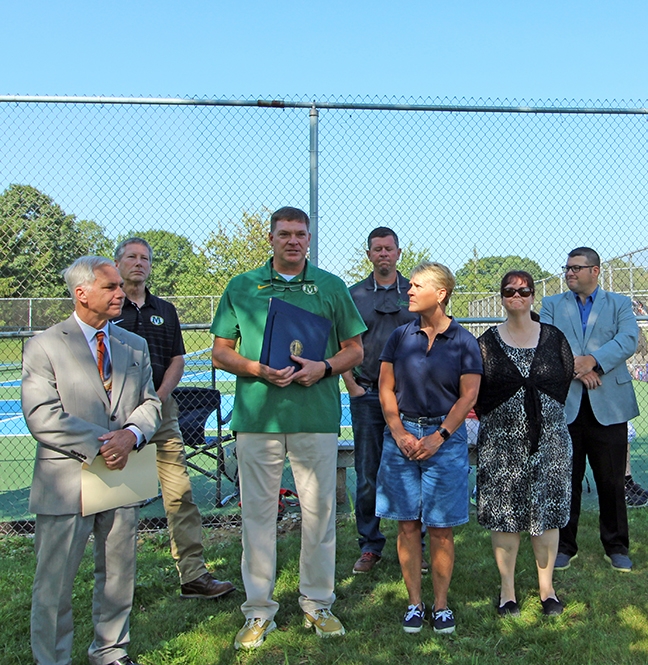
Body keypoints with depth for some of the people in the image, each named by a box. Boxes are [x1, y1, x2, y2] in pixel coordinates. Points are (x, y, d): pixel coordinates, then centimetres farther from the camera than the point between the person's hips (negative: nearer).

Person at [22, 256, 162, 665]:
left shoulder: (135, 346, 11)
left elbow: (151, 403, 8)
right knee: (55, 584, 6)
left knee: (119, 576, 16)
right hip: (67, 483, -4)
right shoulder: (44, 347, -5)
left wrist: (132, 434, -13)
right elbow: (42, 417, -13)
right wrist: (99, 445, -19)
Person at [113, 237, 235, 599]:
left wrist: (157, 398, -4)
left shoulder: (164, 310, 16)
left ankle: (194, 575, 4)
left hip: (160, 409, 3)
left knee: (181, 494, -1)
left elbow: (177, 360, 12)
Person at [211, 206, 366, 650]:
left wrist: (324, 368, -10)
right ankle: (259, 610, 19)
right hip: (256, 414, 0)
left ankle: (318, 603, 24)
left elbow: (355, 349, 10)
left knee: (319, 510, 6)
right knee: (258, 511, 5)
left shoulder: (331, 287, 9)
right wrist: (258, 370, -10)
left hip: (316, 414, 0)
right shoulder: (241, 287, 9)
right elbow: (221, 351, 8)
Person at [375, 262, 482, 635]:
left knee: (441, 528, 3)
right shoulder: (400, 337, 6)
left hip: (446, 436, -2)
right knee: (408, 524, 6)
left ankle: (442, 604, 18)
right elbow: (386, 389, 6)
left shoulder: (463, 342, -1)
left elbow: (469, 396, -4)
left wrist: (438, 437, -11)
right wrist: (400, 433, -5)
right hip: (402, 434, 2)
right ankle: (415, 603, 18)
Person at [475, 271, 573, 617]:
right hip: (501, 442, -1)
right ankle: (507, 590, 16)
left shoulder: (554, 338, 5)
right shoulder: (487, 343, 2)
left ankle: (547, 588, 21)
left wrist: (544, 416, 10)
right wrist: (498, 419, 2)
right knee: (503, 514, 3)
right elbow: (475, 393, 4)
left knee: (547, 512, 6)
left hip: (549, 440, 1)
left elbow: (567, 379, 11)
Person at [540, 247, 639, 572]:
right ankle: (564, 546, 21)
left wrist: (593, 360, -21)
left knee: (612, 480, 7)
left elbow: (628, 338, -8)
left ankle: (616, 547, 24)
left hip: (609, 405, 0)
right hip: (564, 404, 1)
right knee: (566, 479, 8)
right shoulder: (551, 305, 12)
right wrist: (572, 367, -18)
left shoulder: (619, 304, 10)